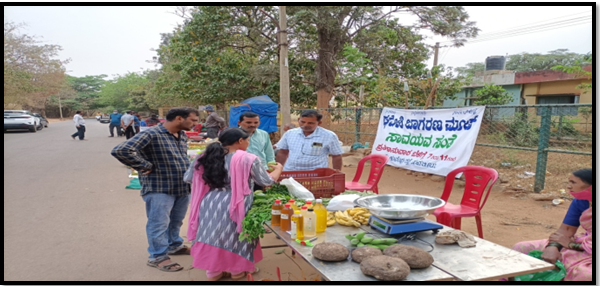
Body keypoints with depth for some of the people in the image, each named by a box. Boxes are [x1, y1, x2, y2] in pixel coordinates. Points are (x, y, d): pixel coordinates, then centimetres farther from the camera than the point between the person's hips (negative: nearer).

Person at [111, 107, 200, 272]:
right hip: (160, 189, -8)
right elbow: (120, 150, -28)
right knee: (159, 223, 4)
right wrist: (146, 167, -21)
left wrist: (188, 171, 10)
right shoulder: (152, 135, -20)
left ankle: (174, 246, 41)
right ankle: (158, 257, 19)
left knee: (176, 221, 22)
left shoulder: (182, 135, 6)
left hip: (183, 187, 8)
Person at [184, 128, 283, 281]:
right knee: (236, 237, 14)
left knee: (213, 235, 17)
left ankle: (214, 270, 28)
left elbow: (189, 179, 13)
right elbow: (267, 181, 0)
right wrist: (278, 168, 20)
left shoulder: (206, 158, 5)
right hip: (237, 207, -4)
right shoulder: (248, 159, -9)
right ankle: (237, 269, 28)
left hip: (210, 205, 4)